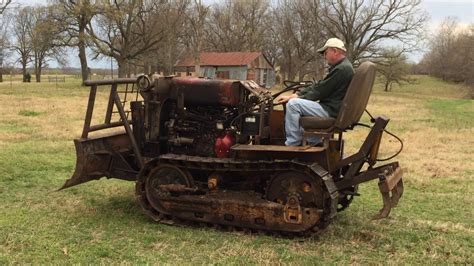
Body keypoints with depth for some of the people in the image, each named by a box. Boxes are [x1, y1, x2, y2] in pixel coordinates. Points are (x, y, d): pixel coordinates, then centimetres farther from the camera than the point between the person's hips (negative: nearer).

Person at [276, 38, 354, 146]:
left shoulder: (342, 69, -17)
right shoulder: (340, 67, 17)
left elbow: (320, 91, -17)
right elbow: (318, 86, 14)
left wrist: (294, 98, -5)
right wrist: (293, 95, 6)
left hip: (332, 111, -11)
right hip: (332, 108, 11)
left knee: (293, 104, -18)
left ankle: (292, 145, -13)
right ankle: (314, 144, 24)